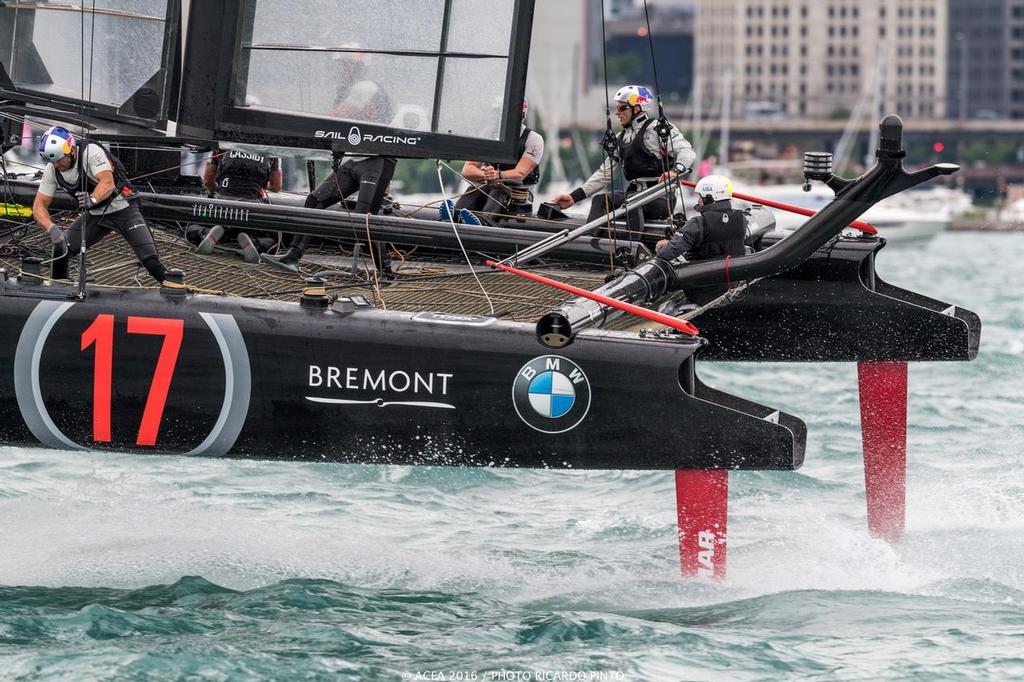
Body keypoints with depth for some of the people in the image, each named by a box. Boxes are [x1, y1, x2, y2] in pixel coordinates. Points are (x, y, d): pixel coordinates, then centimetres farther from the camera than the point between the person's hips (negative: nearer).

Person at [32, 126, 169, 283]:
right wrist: (52, 229, -29)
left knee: (150, 261, -18)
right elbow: (39, 205, -10)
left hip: (123, 210, -5)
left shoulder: (91, 152, -26)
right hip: (94, 215, 5)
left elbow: (108, 183, -39)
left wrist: (92, 199, -60)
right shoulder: (52, 170, -10)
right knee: (60, 251, -6)